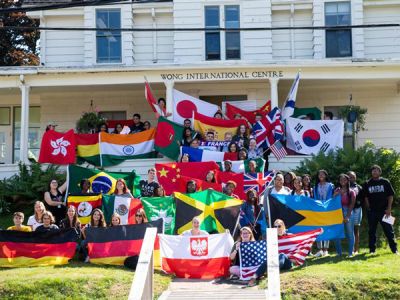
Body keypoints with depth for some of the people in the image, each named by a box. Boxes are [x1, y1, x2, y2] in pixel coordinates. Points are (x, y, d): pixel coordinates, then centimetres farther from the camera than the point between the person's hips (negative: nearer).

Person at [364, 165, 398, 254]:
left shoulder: (385, 182, 2)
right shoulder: (368, 184, 6)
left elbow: (390, 196, 1)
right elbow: (366, 197, 10)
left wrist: (389, 209, -6)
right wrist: (368, 208, 0)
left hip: (384, 210, -2)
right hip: (372, 211, 2)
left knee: (389, 230, 1)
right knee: (371, 231, 6)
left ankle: (394, 249, 7)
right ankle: (372, 249, 15)